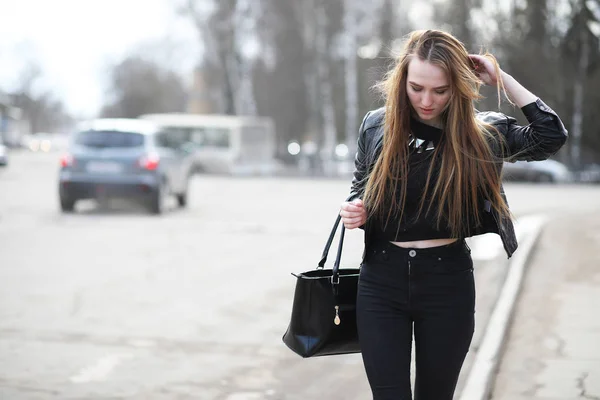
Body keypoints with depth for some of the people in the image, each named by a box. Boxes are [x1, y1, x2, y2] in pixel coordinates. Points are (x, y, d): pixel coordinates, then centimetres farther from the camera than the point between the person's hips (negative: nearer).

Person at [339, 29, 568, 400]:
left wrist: (501, 78, -11)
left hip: (448, 281, 0)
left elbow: (552, 135, -14)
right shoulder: (376, 126, 0)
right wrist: (354, 211, -9)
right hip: (382, 279, 1)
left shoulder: (481, 133, -4)